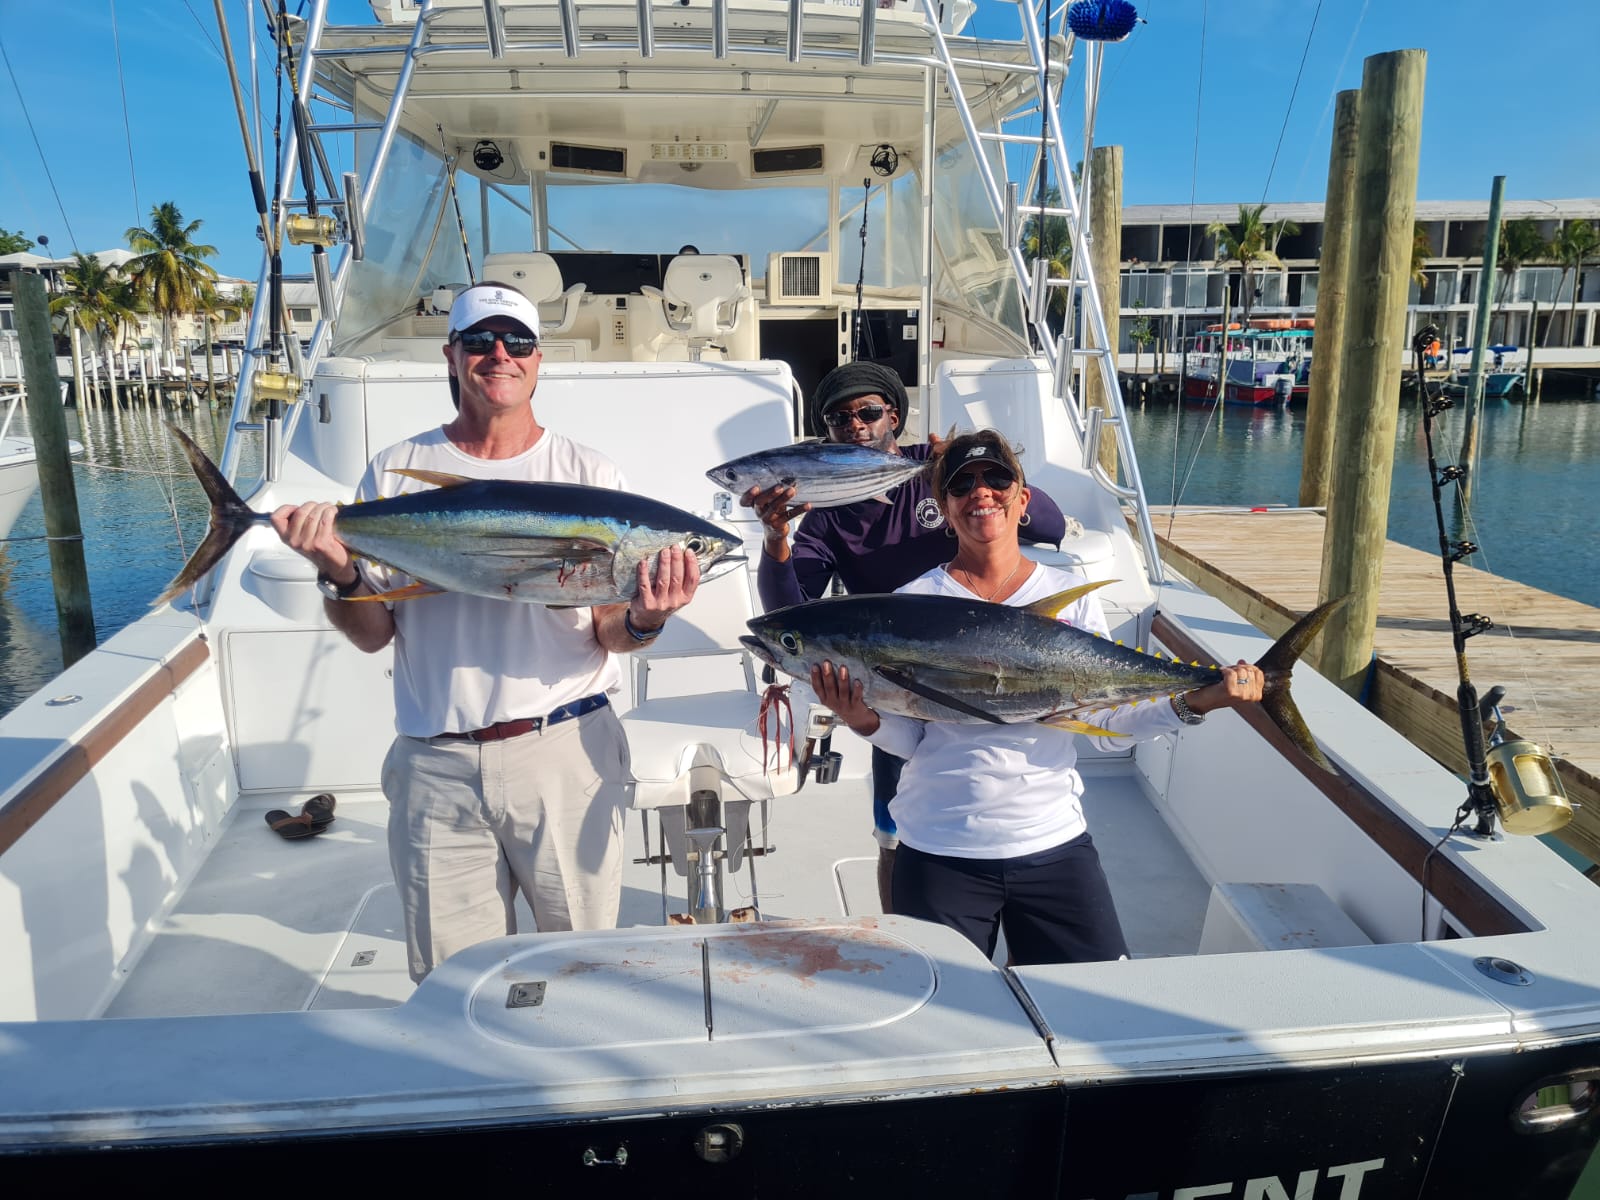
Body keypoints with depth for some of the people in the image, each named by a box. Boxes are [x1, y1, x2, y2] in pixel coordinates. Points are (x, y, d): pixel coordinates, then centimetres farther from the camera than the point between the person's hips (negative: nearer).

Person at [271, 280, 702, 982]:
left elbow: (610, 638, 1)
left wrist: (642, 621, -21)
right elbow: (373, 635, 7)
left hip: (563, 748, -1)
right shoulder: (396, 473, 7)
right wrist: (338, 574, -12)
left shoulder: (588, 475, 3)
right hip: (435, 765, 1)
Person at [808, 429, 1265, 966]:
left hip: (1055, 842, 2)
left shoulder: (1072, 594, 3)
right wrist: (863, 719, -22)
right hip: (939, 853, -1)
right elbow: (908, 738, -2)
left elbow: (1110, 722, 0)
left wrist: (1194, 702, -15)